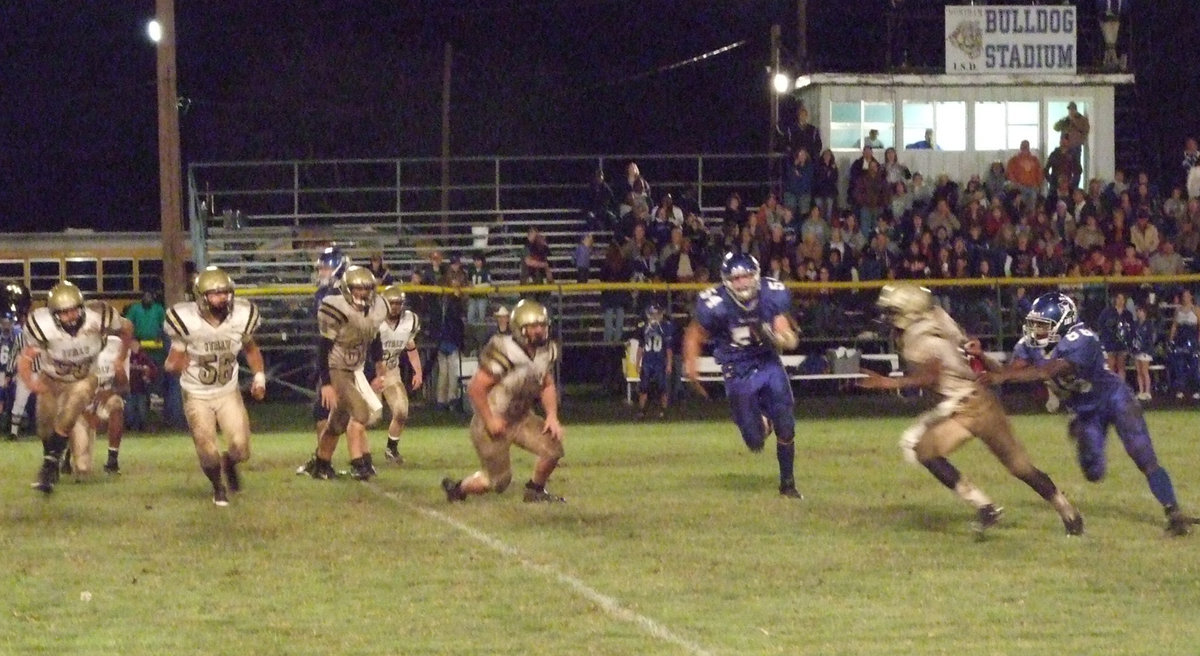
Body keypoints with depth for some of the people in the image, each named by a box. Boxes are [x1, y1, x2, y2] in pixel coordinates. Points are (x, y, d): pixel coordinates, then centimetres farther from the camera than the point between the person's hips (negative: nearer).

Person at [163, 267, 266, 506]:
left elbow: (251, 349, 6)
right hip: (197, 396, -2)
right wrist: (174, 365, -32)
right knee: (209, 455, -4)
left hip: (229, 393, 2)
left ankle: (229, 464, 33)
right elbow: (174, 359, -11)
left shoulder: (241, 317, -14)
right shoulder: (187, 321, -22)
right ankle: (218, 487, 30)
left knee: (241, 449, -6)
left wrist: (259, 376, -4)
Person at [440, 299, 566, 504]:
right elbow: (476, 389, -25)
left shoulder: (546, 352, -4)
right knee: (499, 480, -2)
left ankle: (535, 491, 17)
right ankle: (457, 488, 26)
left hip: (521, 417, 7)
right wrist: (490, 421, -22)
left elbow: (547, 386, 13)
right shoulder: (504, 354, -28)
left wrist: (552, 416, -1)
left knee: (553, 448, -9)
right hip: (493, 423, -7)